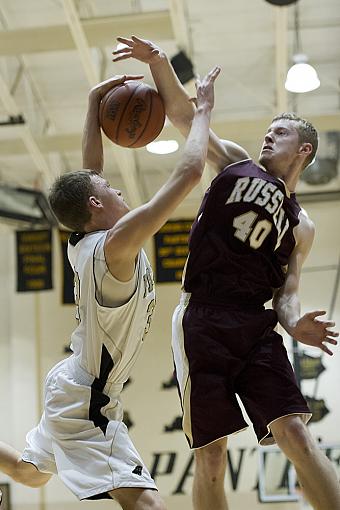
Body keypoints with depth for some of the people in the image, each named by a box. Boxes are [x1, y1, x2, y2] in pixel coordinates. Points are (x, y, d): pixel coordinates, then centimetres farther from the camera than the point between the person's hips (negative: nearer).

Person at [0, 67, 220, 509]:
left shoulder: (81, 243, -1)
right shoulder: (116, 244, -24)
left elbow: (90, 171, 14)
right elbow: (189, 173, -25)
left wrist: (94, 103, 12)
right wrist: (203, 108, -11)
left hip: (71, 386, 10)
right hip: (87, 401, -10)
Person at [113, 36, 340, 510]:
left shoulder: (301, 225, 17)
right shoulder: (236, 163, 14)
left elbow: (286, 293, 15)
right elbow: (181, 113, 6)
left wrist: (295, 323, -9)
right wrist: (159, 62, -11)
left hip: (256, 327, 2)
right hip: (202, 320, -1)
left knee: (295, 433, -14)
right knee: (210, 454, -4)